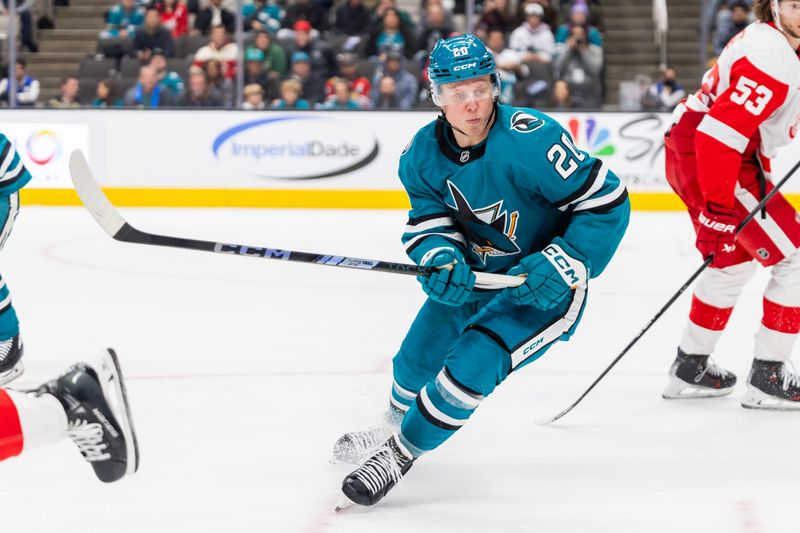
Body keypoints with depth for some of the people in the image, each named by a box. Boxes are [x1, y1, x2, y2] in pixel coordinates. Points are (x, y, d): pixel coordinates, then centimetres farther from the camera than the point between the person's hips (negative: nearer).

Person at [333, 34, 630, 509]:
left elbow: (608, 202, -26)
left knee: (471, 365, -21)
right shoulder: (423, 153, -11)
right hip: (475, 273, 6)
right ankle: (398, 423, 50)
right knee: (417, 358, 15)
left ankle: (401, 453, 1)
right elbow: (428, 219, -5)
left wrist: (563, 265, -30)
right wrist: (440, 258, -28)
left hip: (542, 286, -6)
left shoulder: (531, 140, -31)